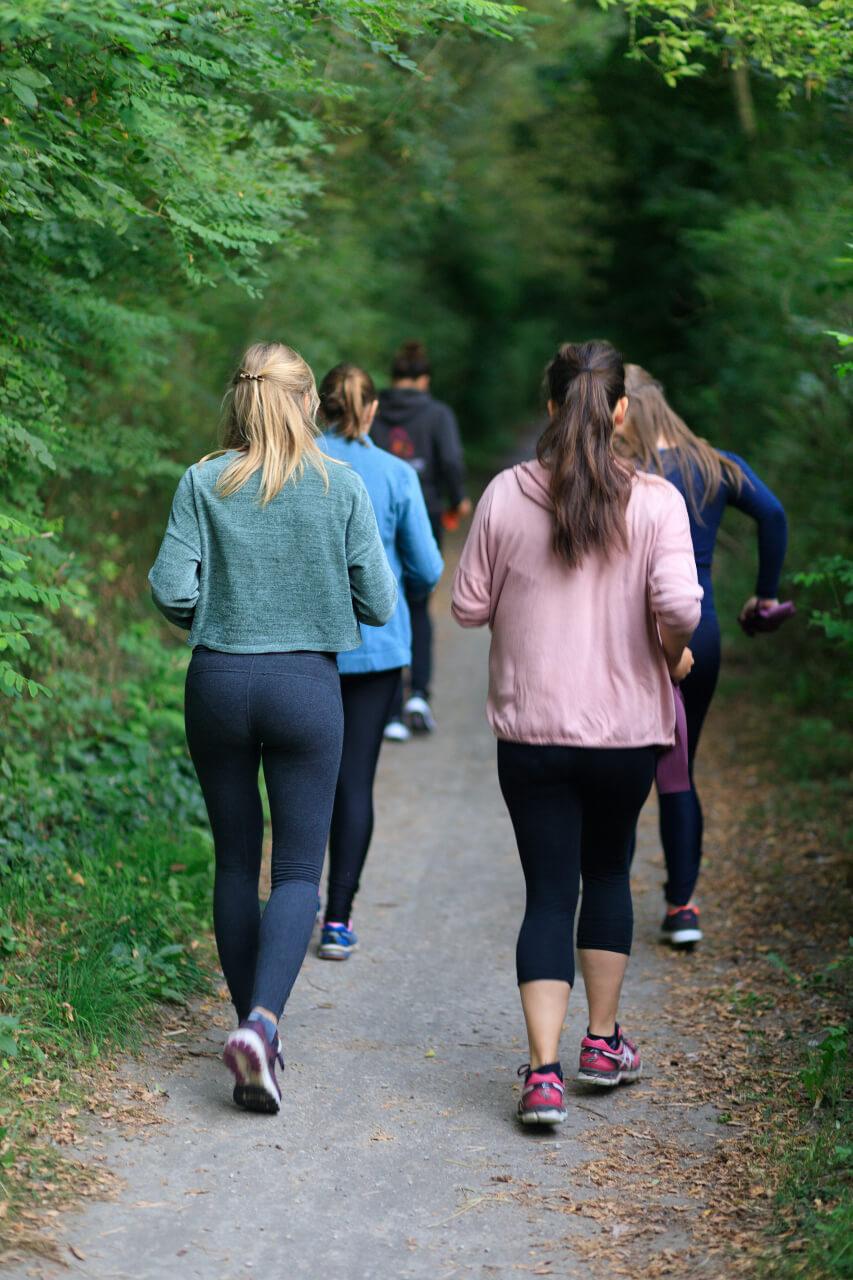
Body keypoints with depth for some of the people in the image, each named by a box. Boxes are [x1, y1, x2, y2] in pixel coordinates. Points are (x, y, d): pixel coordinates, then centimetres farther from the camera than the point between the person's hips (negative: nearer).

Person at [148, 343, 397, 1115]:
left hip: (218, 682, 2)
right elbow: (378, 603, -3)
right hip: (306, 683, -2)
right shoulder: (341, 487, -5)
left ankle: (252, 1028, 19)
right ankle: (263, 1020, -17)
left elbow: (172, 592, -7)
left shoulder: (203, 484, -3)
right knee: (299, 869, 3)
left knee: (236, 862, 13)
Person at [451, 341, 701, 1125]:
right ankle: (603, 1043, 30)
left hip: (531, 730, 0)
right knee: (608, 872, 22)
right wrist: (675, 656, 2)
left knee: (549, 892, 3)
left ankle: (544, 1072, -9)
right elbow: (679, 604, -18)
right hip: (626, 727, 0)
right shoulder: (653, 500, -8)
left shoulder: (506, 495, -3)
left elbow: (468, 606, 1)